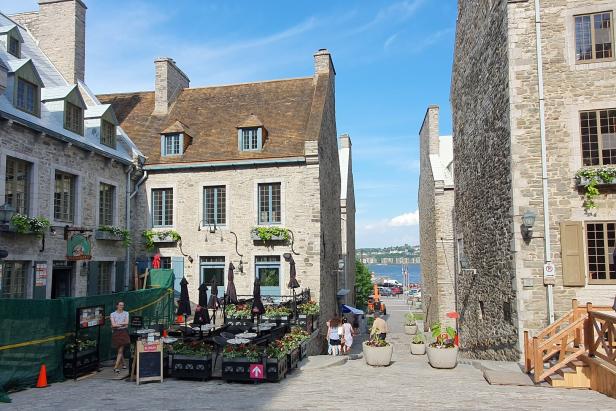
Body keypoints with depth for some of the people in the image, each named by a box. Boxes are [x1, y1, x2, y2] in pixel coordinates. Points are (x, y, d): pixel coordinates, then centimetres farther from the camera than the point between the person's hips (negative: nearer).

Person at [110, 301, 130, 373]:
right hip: (116, 333, 1)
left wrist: (117, 324, -7)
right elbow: (113, 324, -6)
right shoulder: (113, 314, 6)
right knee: (119, 350, 9)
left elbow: (126, 322, -6)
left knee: (120, 350, -8)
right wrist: (122, 324, -8)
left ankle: (116, 367, -10)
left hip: (123, 332, -1)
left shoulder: (126, 313, 7)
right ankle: (123, 364, 27)